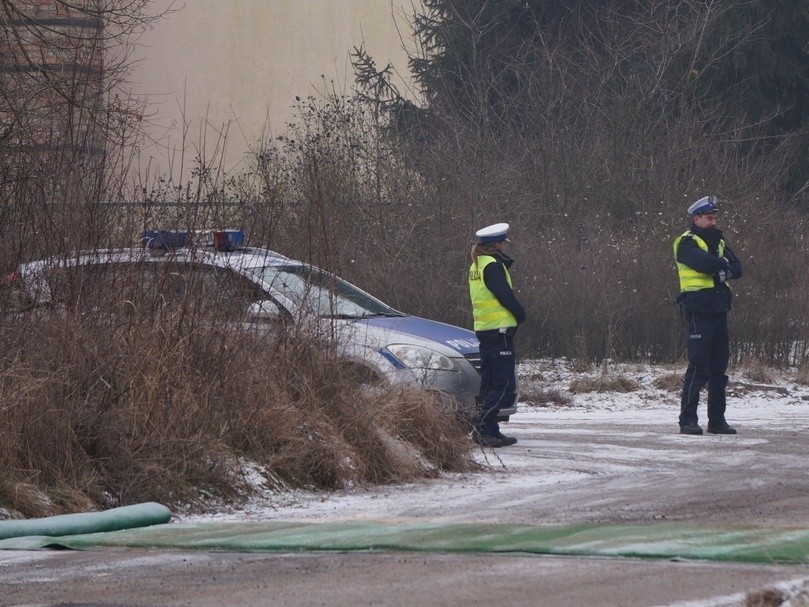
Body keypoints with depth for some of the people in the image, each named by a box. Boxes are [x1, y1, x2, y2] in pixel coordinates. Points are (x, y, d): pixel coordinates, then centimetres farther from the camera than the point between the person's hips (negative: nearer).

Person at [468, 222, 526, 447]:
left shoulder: (477, 266, 16)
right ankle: (483, 427, -18)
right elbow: (505, 296, -15)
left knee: (490, 383, 12)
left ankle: (491, 431, 13)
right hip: (500, 329, -10)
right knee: (506, 386, -10)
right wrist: (520, 314, 1)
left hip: (483, 329, 10)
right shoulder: (492, 266, -14)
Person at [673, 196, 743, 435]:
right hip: (698, 309, -8)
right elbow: (702, 263, -23)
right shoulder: (687, 242, -4)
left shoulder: (718, 243, 20)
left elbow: (737, 268, 10)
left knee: (719, 367, 9)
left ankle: (717, 420, 15)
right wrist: (723, 265, -5)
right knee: (698, 366, -11)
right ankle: (688, 420, -10)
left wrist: (725, 271, -12)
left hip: (718, 310, 8)